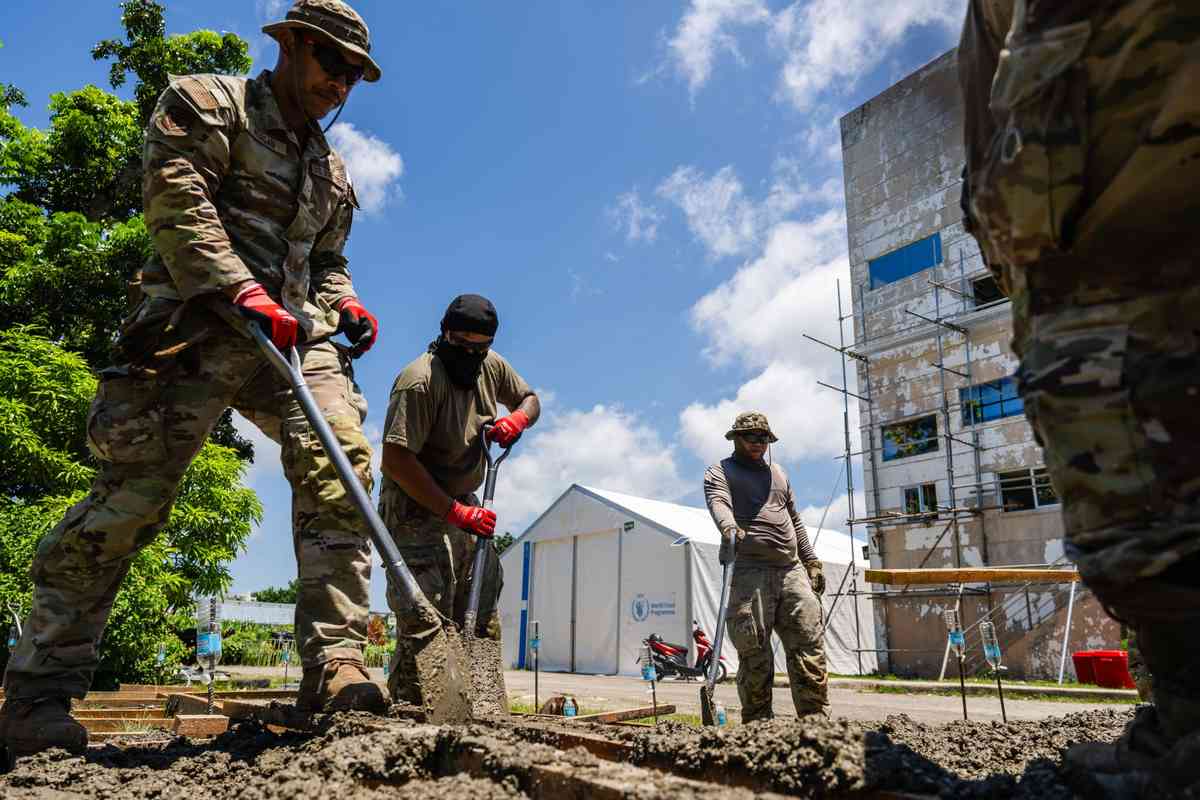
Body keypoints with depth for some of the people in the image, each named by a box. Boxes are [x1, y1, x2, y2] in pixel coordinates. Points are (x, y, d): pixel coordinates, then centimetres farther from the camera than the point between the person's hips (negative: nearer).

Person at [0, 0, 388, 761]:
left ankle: (335, 663, -17)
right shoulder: (209, 101, 7)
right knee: (135, 491, -8)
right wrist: (242, 290, -21)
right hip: (199, 325, -5)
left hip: (293, 333, 6)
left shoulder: (331, 169, 26)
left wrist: (343, 305, 6)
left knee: (339, 463, -17)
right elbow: (175, 198, -9)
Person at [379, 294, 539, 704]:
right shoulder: (419, 380, -22)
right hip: (416, 508, -8)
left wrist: (518, 418, -7)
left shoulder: (491, 366, 2)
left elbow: (530, 398, 19)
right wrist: (455, 511, -29)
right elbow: (396, 459, -28)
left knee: (484, 622, 8)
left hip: (463, 505, 8)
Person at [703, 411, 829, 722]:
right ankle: (758, 723, 3)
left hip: (792, 571, 5)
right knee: (755, 652, -5)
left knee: (809, 645, -1)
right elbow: (718, 502, -16)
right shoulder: (720, 472, 7)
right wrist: (729, 529, -37)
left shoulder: (778, 473, 26)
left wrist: (811, 561, 21)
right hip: (751, 572, -5)